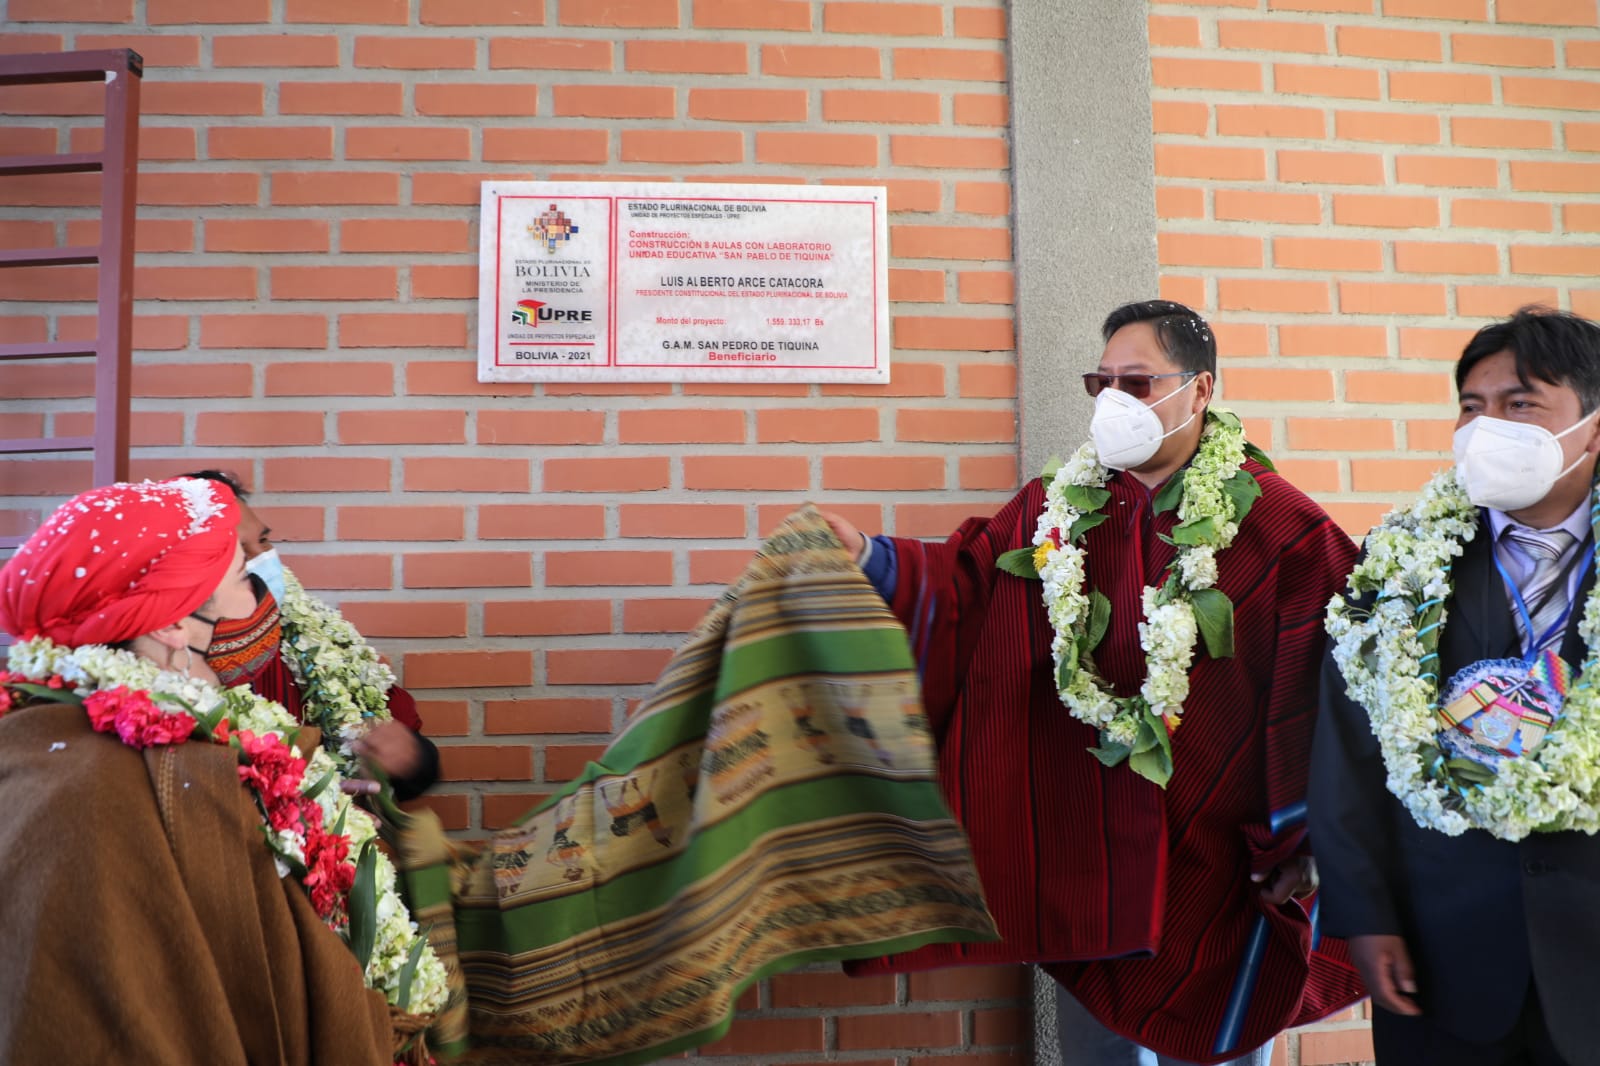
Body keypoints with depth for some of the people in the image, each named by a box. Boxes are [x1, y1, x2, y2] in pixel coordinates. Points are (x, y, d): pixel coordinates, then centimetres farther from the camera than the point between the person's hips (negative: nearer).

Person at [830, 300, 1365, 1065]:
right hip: (1081, 856, 4)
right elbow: (963, 584, -1)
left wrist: (1297, 850, -9)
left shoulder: (1279, 527, -9)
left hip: (1213, 863, -3)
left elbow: (1310, 702, -10)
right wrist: (867, 557, -17)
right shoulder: (1055, 511, 4)